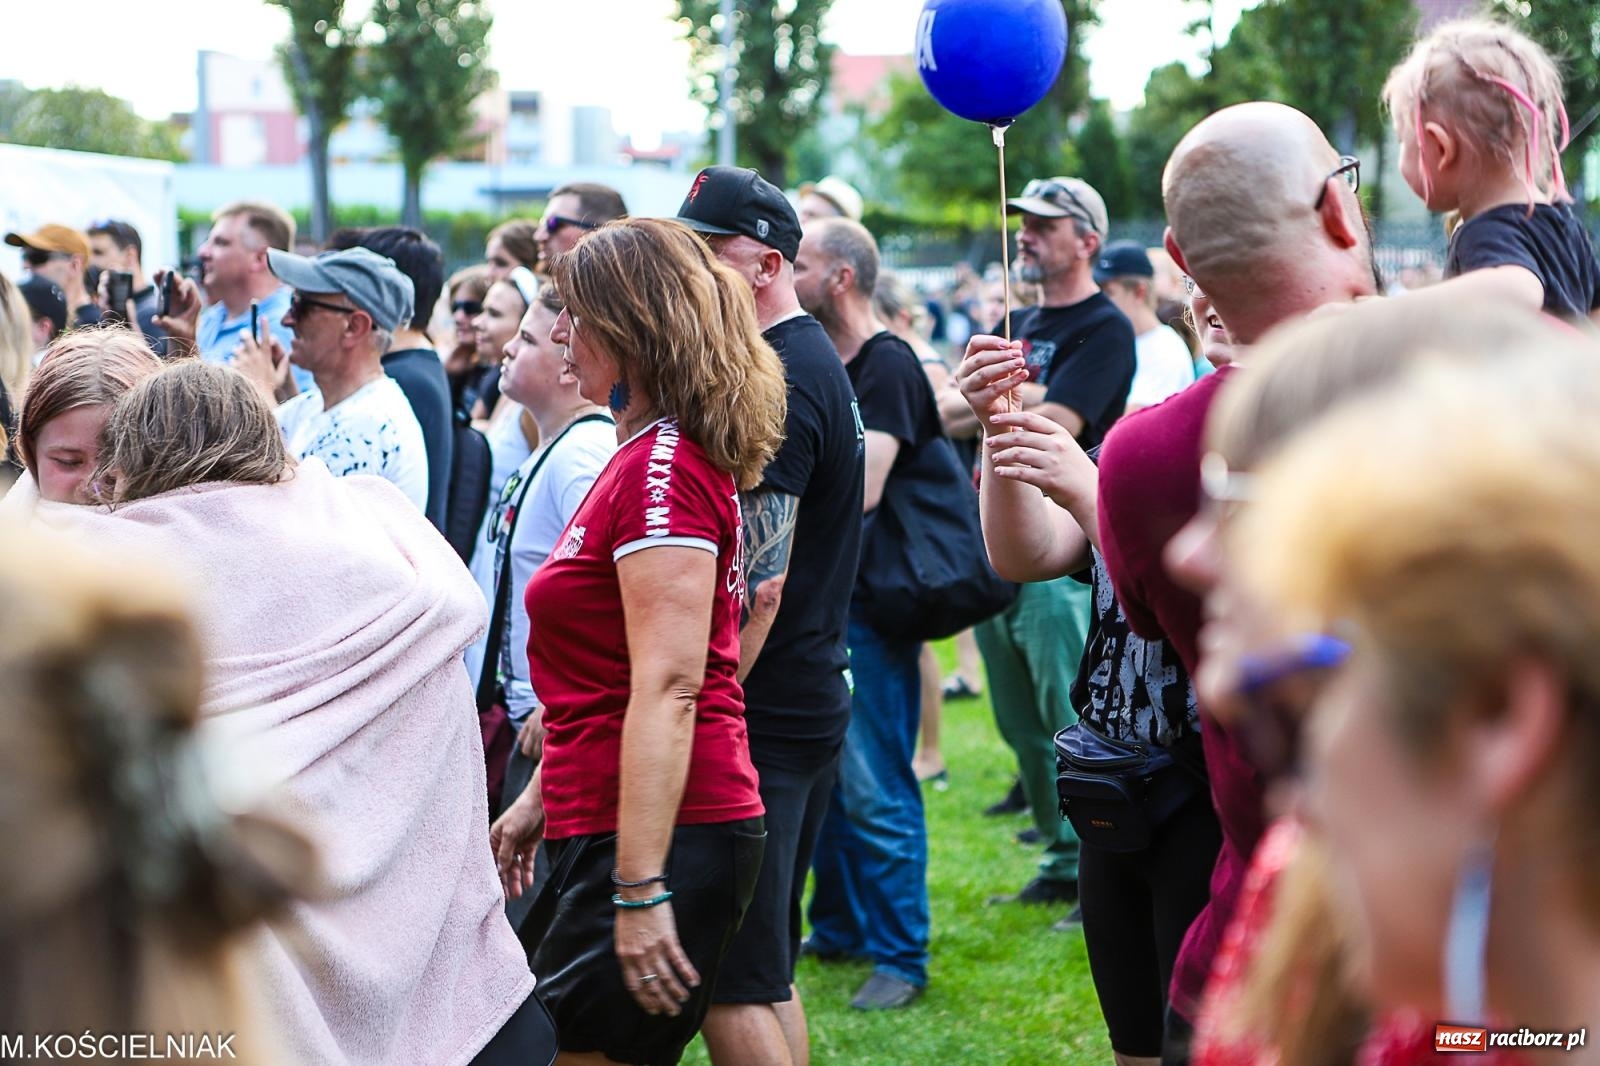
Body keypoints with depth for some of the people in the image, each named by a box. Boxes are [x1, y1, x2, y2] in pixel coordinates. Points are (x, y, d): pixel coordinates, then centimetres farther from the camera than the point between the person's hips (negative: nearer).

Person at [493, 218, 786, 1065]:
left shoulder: (663, 466, -16)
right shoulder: (645, 456, 16)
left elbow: (669, 687, -23)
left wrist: (639, 890, -25)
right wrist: (542, 796, 26)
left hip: (665, 832, -10)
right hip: (597, 823, 10)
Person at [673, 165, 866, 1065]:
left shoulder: (778, 383, -16)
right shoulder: (819, 363, 16)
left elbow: (757, 587, -21)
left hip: (763, 718, -10)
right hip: (811, 701, 10)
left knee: (733, 983, -6)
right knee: (766, 971, 16)